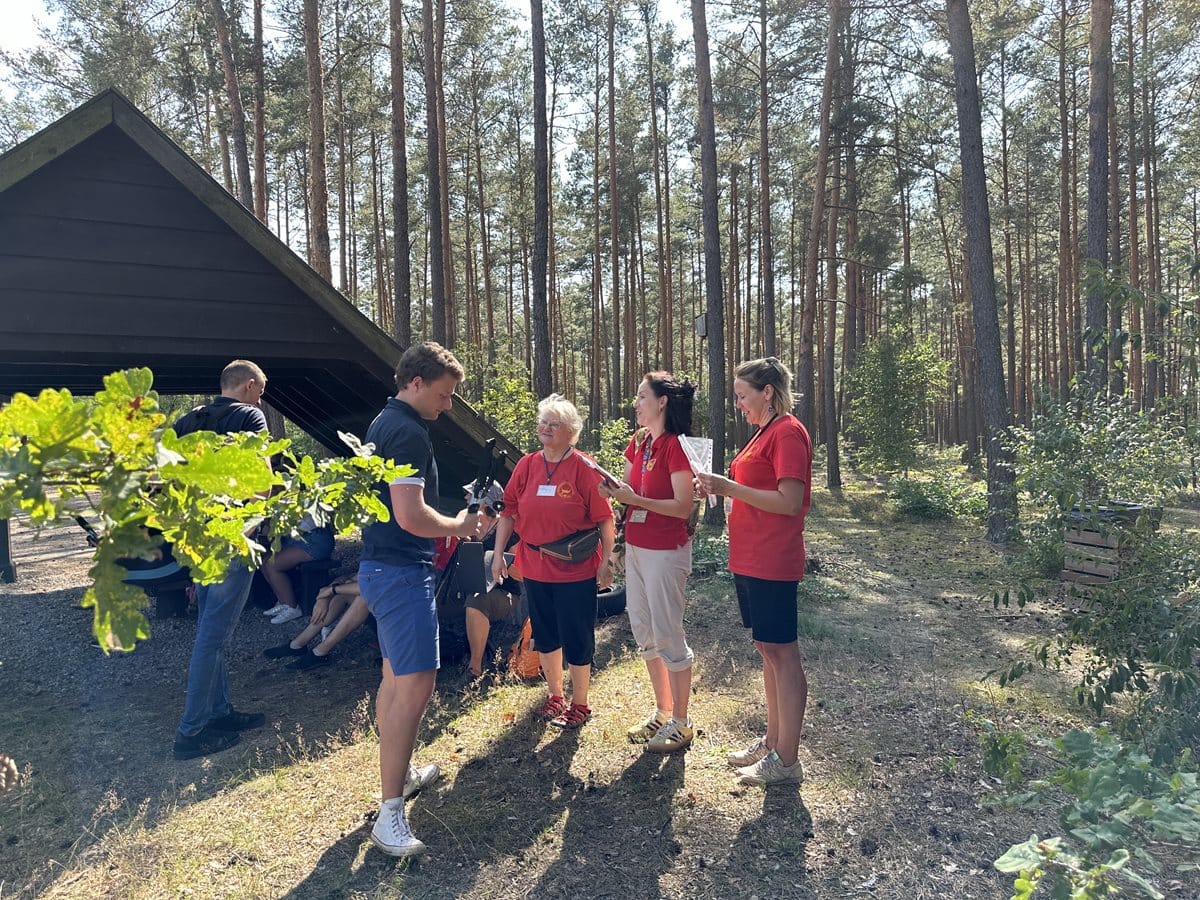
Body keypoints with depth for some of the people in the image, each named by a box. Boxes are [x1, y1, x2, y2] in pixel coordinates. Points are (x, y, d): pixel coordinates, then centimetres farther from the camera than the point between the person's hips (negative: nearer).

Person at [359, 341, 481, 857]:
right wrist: (458, 526, -9)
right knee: (415, 686, -9)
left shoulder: (384, 424, 14)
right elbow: (410, 515, -26)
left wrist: (447, 525, 20)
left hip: (382, 566, 11)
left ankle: (400, 772, 36)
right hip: (403, 572, -11)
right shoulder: (409, 432, -19)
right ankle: (390, 814, -4)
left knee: (396, 677, 20)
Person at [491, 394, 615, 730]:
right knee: (545, 636, 17)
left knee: (576, 639, 6)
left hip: (576, 570, -5)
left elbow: (604, 519, -8)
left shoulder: (584, 469, -10)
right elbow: (509, 511, 7)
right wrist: (498, 553, 3)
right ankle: (555, 696, 37)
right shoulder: (526, 465, 3)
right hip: (535, 567, 5)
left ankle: (580, 704, 25)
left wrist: (606, 561, -11)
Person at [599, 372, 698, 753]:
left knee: (668, 635, 0)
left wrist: (635, 499, -25)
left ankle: (681, 723, 16)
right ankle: (662, 712, 30)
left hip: (666, 551, -8)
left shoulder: (675, 446, -15)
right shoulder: (638, 442, 9)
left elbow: (683, 507, -19)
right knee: (643, 632, 15)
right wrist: (614, 491, -5)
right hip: (635, 547, 9)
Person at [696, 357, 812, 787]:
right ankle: (772, 741, 28)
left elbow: (790, 502, -20)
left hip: (772, 563, -10)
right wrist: (724, 486, 6)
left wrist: (729, 488, -19)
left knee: (782, 653, -1)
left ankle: (787, 760, 11)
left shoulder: (788, 432, -13)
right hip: (751, 559, 10)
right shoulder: (764, 432, 16)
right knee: (768, 650, 16)